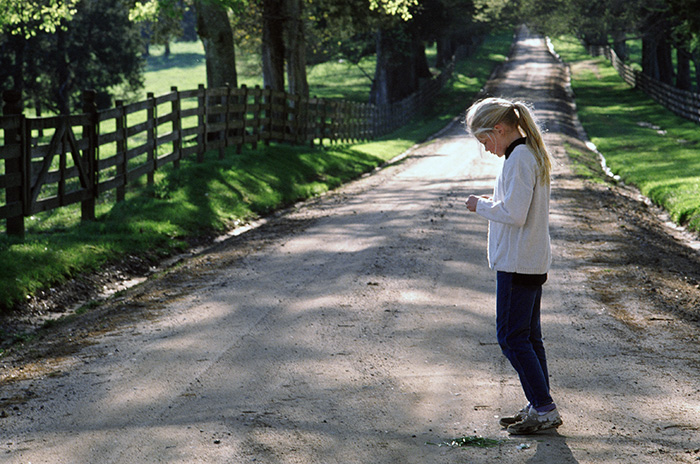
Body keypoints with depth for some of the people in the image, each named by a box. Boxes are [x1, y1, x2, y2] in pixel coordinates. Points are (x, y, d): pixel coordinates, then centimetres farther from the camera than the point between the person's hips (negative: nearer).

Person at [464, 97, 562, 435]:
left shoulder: (518, 159, -18)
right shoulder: (532, 154, 14)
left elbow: (514, 214, -23)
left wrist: (481, 205, -9)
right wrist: (491, 204, 10)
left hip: (517, 264, -10)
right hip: (534, 262, 10)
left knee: (512, 337, -4)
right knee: (528, 336, 14)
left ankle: (544, 409, -3)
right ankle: (538, 407, 19)